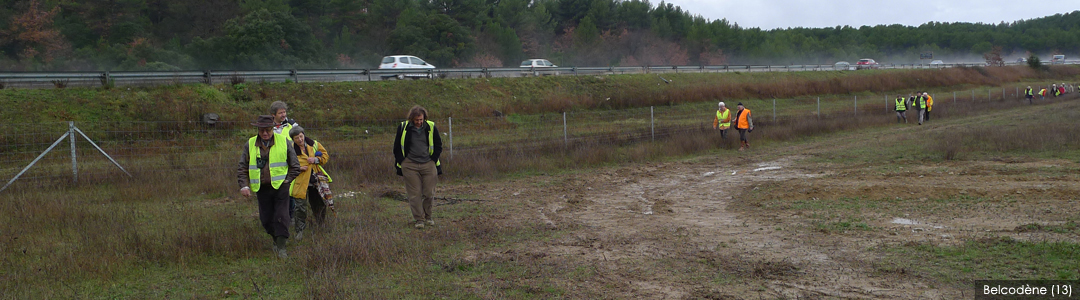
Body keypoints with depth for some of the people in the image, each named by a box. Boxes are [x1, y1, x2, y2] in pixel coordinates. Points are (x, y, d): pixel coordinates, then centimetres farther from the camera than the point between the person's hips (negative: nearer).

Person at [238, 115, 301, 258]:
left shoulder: (284, 142, 0)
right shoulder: (250, 144, 3)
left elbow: (295, 166, 8)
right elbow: (242, 168, 7)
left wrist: (287, 180, 0)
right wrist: (244, 186, -5)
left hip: (280, 187, -2)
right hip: (262, 189, 2)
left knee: (281, 217, -8)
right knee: (266, 219, 7)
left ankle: (281, 247, -2)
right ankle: (276, 240, 30)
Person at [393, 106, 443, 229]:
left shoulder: (431, 127, 1)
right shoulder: (403, 128, -2)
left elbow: (438, 146, 12)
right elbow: (397, 148, 8)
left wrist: (433, 161, 4)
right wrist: (402, 163, 2)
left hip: (428, 165, 1)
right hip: (410, 166, -1)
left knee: (429, 193, 3)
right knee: (415, 194, -3)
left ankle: (427, 216, 22)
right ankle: (419, 219, 5)